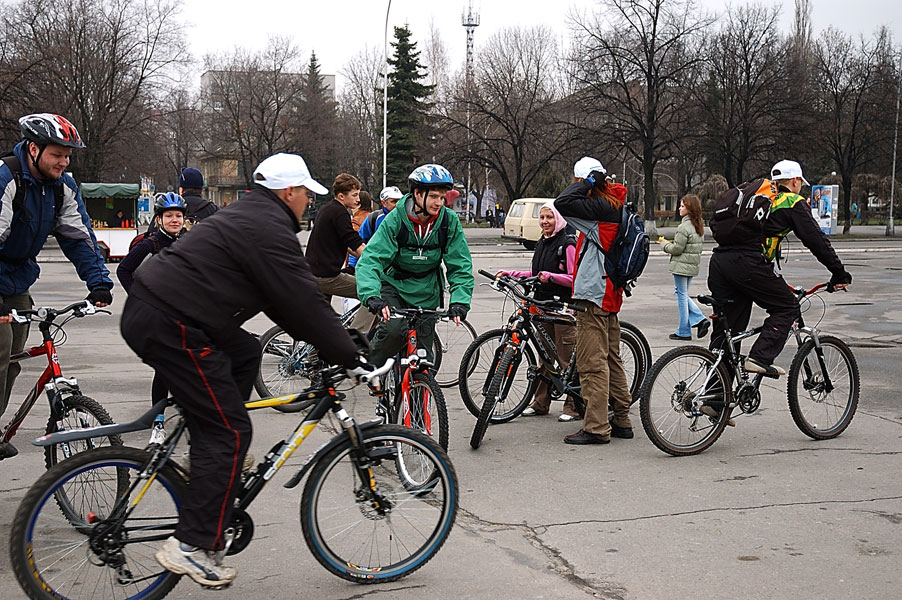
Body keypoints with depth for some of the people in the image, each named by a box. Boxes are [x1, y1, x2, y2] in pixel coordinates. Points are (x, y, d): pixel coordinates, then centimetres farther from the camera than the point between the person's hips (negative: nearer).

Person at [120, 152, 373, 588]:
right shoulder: (270, 231, -10)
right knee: (230, 431, -6)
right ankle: (191, 545, -4)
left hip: (146, 308, 11)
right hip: (170, 327, -10)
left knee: (245, 354, 25)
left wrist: (322, 340, 28)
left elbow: (284, 299, 28)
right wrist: (350, 358, -5)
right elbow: (305, 303, -12)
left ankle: (214, 461, 23)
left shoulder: (248, 217, 23)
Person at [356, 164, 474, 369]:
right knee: (393, 329, -29)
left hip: (425, 293, 3)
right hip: (394, 285, -2)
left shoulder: (449, 221, -14)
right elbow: (369, 260, -28)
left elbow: (460, 266, -10)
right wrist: (371, 297, -45)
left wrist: (459, 301, -27)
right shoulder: (395, 219, -21)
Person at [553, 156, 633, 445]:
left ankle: (596, 428, -6)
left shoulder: (601, 207, -16)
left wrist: (586, 182, -15)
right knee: (611, 359, 15)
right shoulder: (614, 207, 15)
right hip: (609, 293, 11)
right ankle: (622, 421, 21)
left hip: (594, 294, -11)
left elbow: (563, 203, -28)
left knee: (592, 362, -8)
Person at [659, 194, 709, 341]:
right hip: (693, 266, 9)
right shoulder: (699, 226, 9)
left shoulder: (684, 227, -19)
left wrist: (664, 243, 0)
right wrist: (671, 244, 15)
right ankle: (700, 319, 8)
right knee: (683, 294, 20)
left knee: (682, 296, 0)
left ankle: (683, 332, 6)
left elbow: (677, 249, -18)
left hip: (681, 266, -9)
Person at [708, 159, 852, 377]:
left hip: (718, 260, 7)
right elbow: (816, 239, 2)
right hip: (747, 264, -7)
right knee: (787, 308, 10)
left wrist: (775, 279, 42)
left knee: (725, 328, 12)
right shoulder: (793, 203, 8)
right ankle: (760, 358, -5)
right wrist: (839, 273, 8)